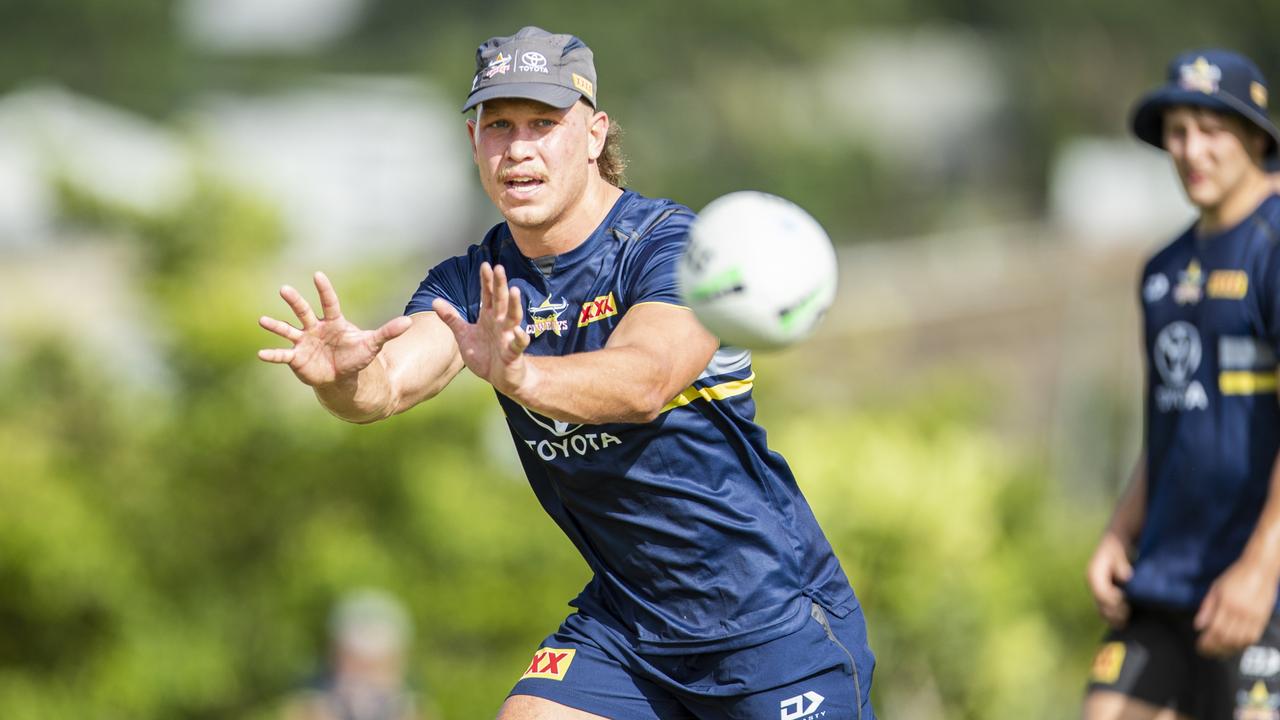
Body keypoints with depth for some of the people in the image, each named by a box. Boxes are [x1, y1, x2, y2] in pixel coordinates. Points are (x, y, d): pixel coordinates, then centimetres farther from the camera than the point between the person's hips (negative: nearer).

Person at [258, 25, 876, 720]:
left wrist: (515, 374, -54)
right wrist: (341, 378, -42)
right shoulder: (473, 286, 0)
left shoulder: (671, 245, -16)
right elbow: (388, 383, -18)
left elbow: (644, 380, -35)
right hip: (624, 626, 5)